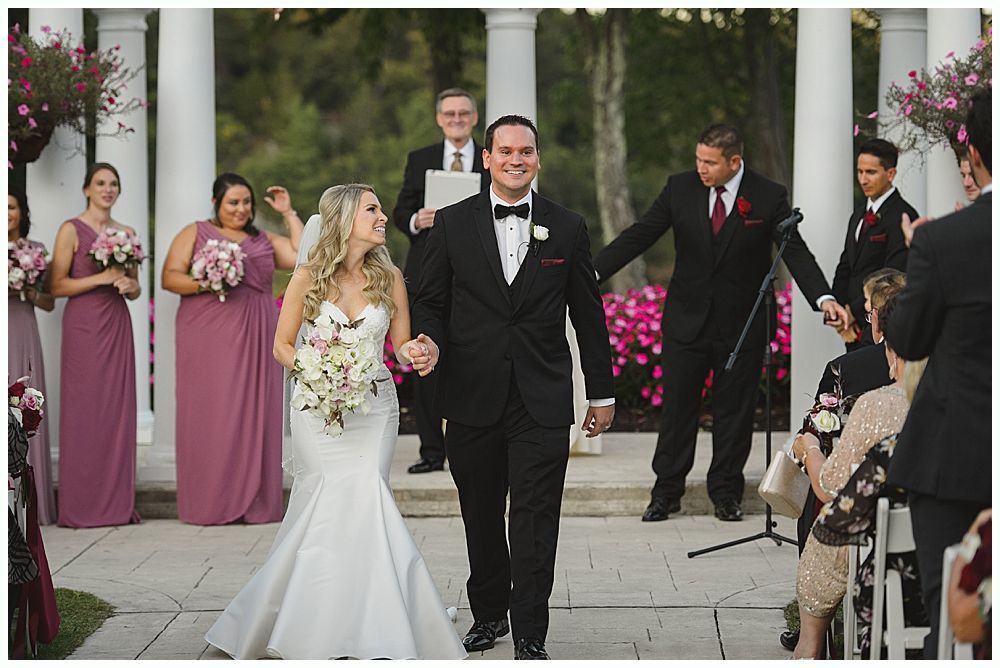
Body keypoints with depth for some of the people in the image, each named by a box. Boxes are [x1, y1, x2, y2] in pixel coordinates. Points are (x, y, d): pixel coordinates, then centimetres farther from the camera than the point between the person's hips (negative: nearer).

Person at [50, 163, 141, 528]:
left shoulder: (126, 233, 13)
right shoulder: (71, 230, -2)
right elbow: (57, 286, -7)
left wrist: (130, 285, -3)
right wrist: (101, 278, -15)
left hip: (117, 324, 5)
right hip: (83, 324, -5)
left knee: (118, 409, 3)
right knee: (84, 410, -4)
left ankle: (118, 501, 7)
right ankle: (81, 506, 0)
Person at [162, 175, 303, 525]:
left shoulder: (265, 241, 20)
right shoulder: (194, 233, 11)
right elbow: (169, 277, 1)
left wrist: (289, 213, 9)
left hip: (255, 340, 3)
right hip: (208, 339, -3)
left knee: (255, 415, 0)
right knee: (210, 416, -6)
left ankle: (255, 503, 3)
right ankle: (210, 505, -3)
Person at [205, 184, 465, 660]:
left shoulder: (389, 277, 4)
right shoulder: (309, 277, -2)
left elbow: (402, 344, 10)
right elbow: (282, 345, 5)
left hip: (374, 406, 2)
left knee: (362, 501, -11)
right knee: (331, 506, -11)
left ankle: (370, 630, 0)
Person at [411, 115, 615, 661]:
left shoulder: (567, 228, 5)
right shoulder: (452, 224, 3)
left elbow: (588, 314, 9)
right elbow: (430, 302, 8)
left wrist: (601, 392, 11)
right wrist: (430, 342, -14)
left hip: (542, 401, -1)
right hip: (472, 397, 1)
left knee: (535, 520, -5)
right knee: (481, 516, 12)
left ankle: (529, 636, 0)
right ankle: (488, 614, 29)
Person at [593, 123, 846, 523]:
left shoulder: (769, 197, -8)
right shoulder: (681, 189, -2)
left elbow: (795, 252, -11)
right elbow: (639, 235, -3)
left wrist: (824, 298, -27)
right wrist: (590, 274, -13)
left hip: (741, 324, -1)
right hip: (687, 320, 2)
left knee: (734, 410, 7)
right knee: (677, 406, 6)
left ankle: (726, 493, 19)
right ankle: (666, 492, 17)